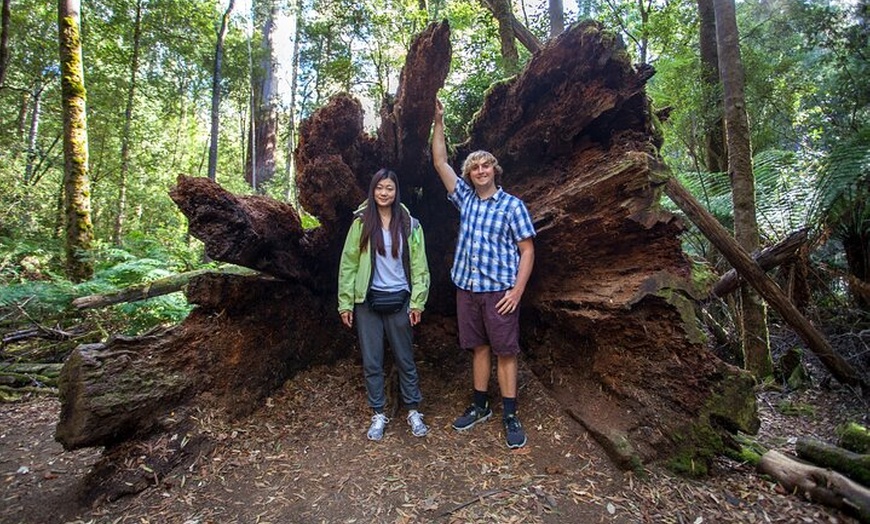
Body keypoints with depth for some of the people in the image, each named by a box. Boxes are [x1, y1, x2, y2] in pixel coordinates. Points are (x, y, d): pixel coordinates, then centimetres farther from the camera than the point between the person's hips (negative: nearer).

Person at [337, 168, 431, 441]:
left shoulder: (409, 224, 1)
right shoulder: (361, 223, -1)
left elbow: (419, 266, 2)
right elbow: (348, 264, 0)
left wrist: (417, 302, -4)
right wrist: (345, 303, -3)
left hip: (399, 301, 0)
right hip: (368, 301, 0)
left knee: (405, 359, 10)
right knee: (372, 361, 9)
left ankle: (413, 411, 27)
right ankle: (378, 414, 25)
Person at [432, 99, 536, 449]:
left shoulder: (512, 205, -2)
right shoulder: (465, 198, 10)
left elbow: (527, 251, -4)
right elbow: (440, 162, 10)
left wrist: (517, 291, -13)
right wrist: (438, 121, 6)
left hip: (499, 291, -4)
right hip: (467, 288, 5)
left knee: (505, 352, 2)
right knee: (478, 348, 13)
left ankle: (510, 416, 14)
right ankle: (480, 406, 27)